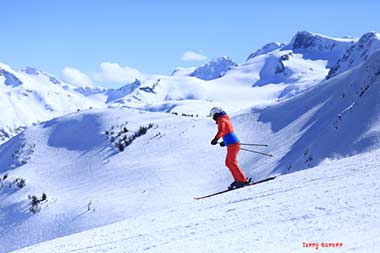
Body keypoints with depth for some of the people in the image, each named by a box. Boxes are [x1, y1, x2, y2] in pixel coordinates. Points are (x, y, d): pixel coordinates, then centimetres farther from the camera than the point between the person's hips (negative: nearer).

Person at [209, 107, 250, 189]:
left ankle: (243, 180, -17)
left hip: (232, 144, -10)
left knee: (232, 163, -12)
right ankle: (238, 180, 8)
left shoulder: (221, 120, -6)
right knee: (228, 163, 12)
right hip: (233, 143, 10)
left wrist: (215, 139, -35)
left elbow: (221, 131, -24)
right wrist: (224, 142, 40)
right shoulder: (226, 119, 24)